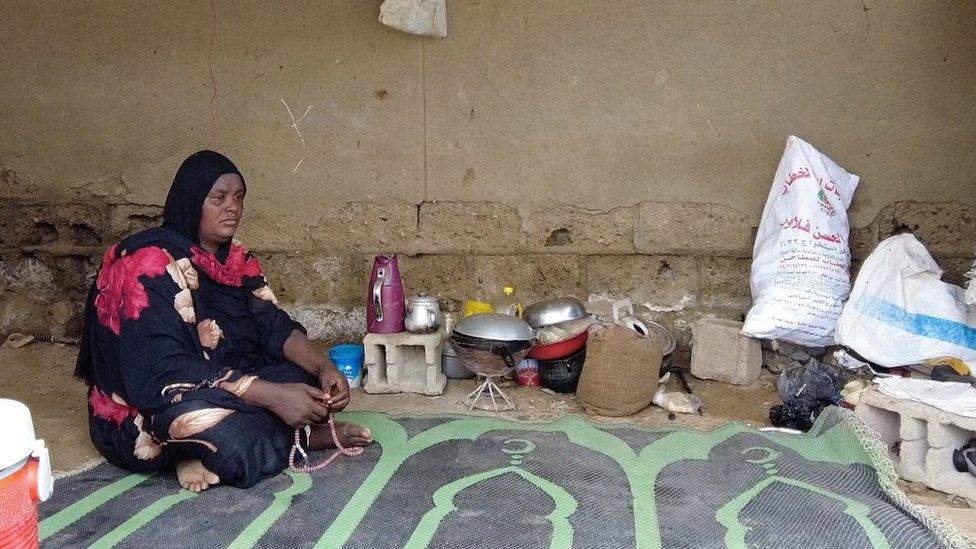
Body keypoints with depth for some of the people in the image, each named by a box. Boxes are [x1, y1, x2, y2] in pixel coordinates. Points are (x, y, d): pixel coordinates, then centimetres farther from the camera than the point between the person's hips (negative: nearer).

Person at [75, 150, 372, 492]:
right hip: (146, 410, -7)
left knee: (309, 378, -8)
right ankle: (304, 437, -8)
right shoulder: (151, 264, -21)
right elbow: (162, 370, -30)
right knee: (234, 441, -36)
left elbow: (274, 325, -2)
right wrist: (271, 394, -35)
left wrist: (324, 367, -23)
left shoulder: (235, 259, 4)